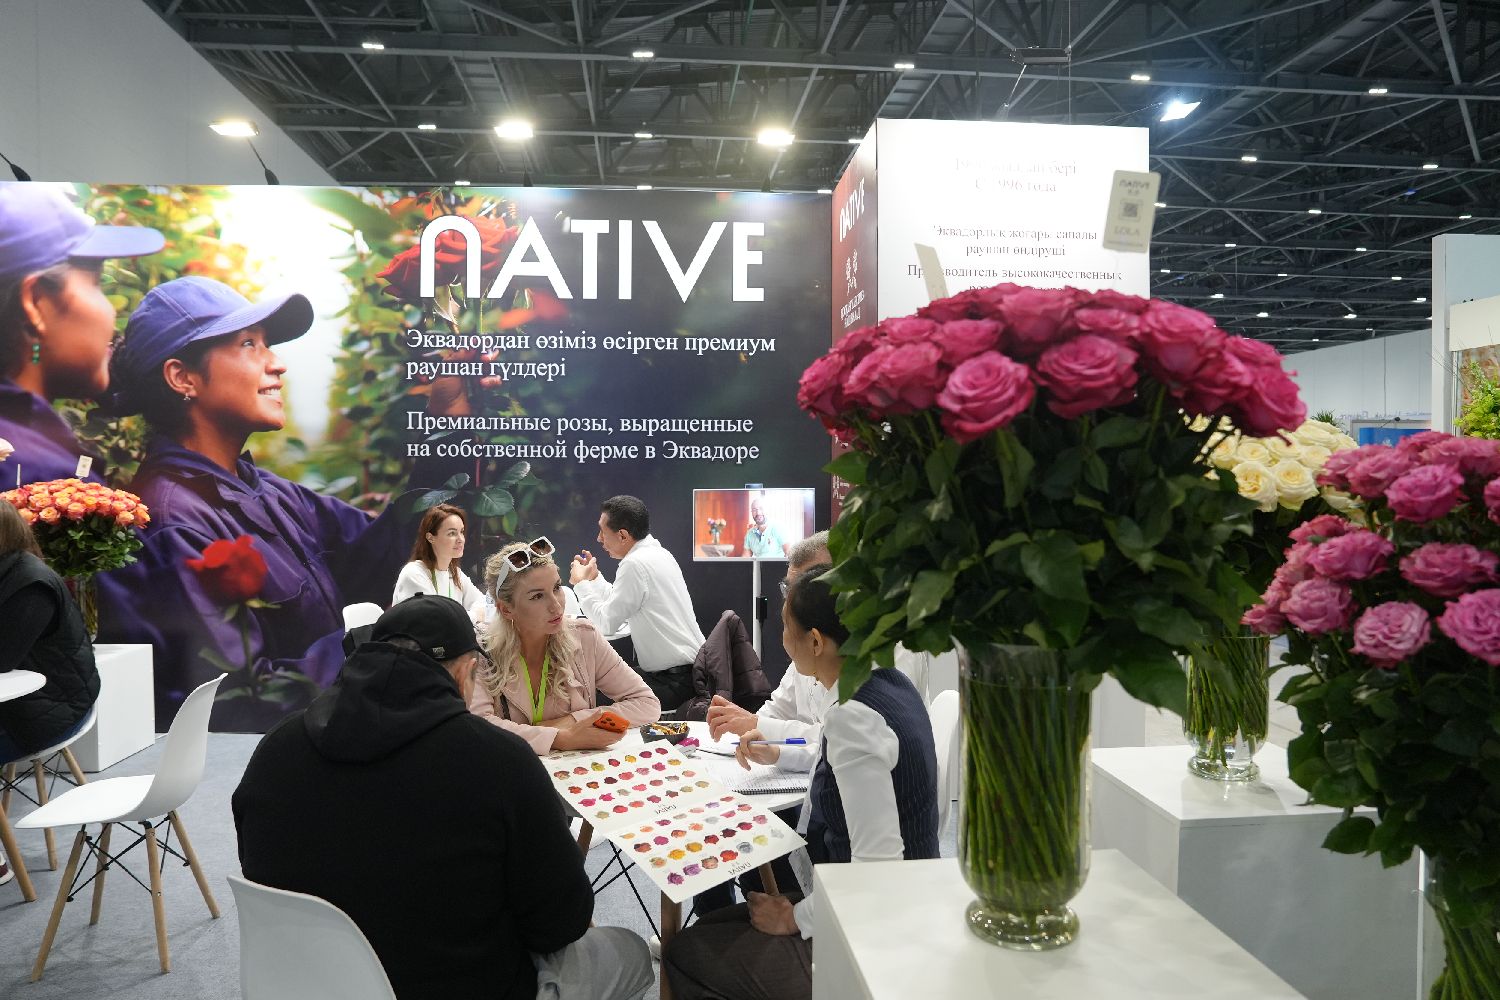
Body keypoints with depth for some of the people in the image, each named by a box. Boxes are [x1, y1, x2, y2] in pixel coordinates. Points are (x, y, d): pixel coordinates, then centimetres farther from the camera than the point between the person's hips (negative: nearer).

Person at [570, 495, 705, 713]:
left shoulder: (635, 564, -18)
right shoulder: (658, 553, 12)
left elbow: (607, 624, -13)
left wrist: (581, 583, -1)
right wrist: (594, 577, 22)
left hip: (675, 682, -10)